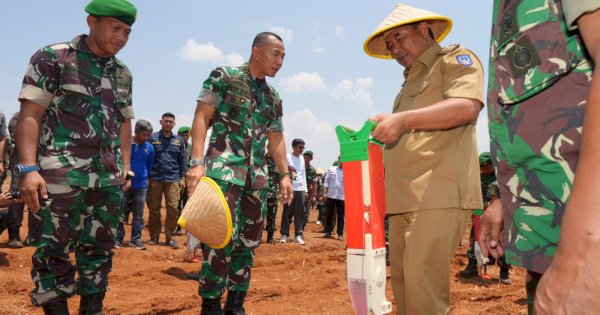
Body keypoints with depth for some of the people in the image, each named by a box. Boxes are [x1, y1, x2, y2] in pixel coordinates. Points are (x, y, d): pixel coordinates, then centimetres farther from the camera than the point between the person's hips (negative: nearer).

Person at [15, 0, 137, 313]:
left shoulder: (123, 74, 15)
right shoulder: (52, 58, -2)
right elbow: (30, 114, -7)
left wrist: (125, 167, 12)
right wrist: (28, 168, -16)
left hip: (109, 178, 6)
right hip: (60, 175, -5)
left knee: (99, 249, 10)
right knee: (52, 250, -1)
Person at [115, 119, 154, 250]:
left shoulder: (149, 147, 1)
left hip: (140, 186, 3)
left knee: (139, 215, 10)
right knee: (121, 214, 3)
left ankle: (136, 239, 19)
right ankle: (118, 238, 14)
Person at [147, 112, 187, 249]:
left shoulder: (179, 140, 11)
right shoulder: (153, 138, 4)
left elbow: (182, 160, 14)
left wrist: (182, 178, 8)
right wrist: (145, 177, -2)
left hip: (173, 179, 2)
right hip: (155, 179, -1)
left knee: (173, 208, -4)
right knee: (154, 209, 4)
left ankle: (169, 237, 8)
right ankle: (154, 236, 16)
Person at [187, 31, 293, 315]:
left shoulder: (274, 98, 18)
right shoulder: (224, 77, 1)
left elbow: (276, 140, 23)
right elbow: (201, 116, -6)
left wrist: (284, 174, 13)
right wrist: (197, 162, -17)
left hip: (257, 175, 7)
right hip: (223, 167, -6)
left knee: (249, 241, 7)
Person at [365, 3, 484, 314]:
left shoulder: (455, 58, 6)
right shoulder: (410, 82, 29)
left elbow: (467, 107, -14)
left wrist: (402, 120, -19)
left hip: (439, 194, -8)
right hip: (405, 198, 8)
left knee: (423, 286, -12)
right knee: (403, 285, 9)